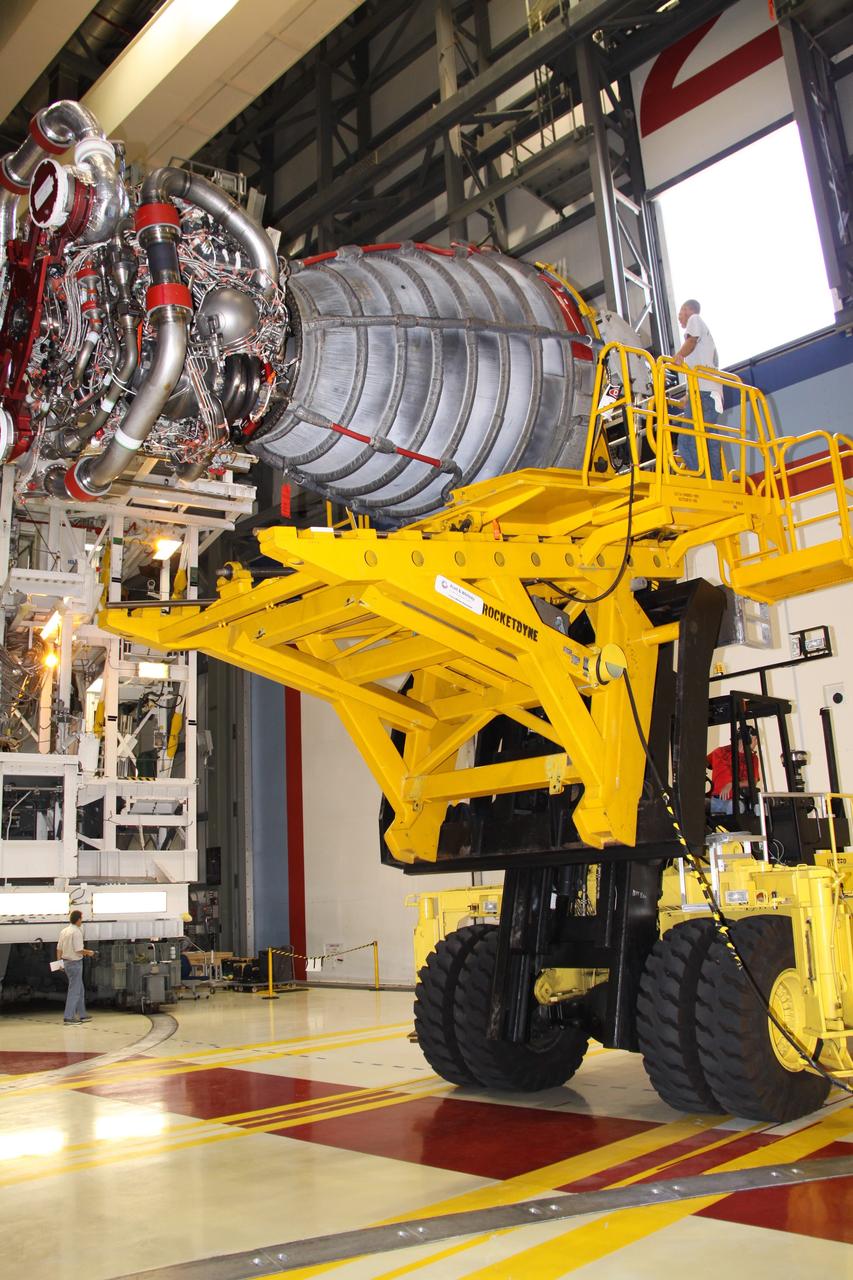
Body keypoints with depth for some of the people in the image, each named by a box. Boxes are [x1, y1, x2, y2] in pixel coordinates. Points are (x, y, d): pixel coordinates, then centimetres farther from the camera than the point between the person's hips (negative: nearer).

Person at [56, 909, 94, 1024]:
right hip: (75, 963, -9)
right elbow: (78, 950, -21)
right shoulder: (76, 932, -17)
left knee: (80, 990, 16)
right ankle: (68, 1017, -2)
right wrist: (89, 952, -4)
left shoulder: (64, 931, 8)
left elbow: (59, 949, 11)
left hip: (66, 962, 9)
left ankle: (82, 1015, 21)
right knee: (74, 991, -2)